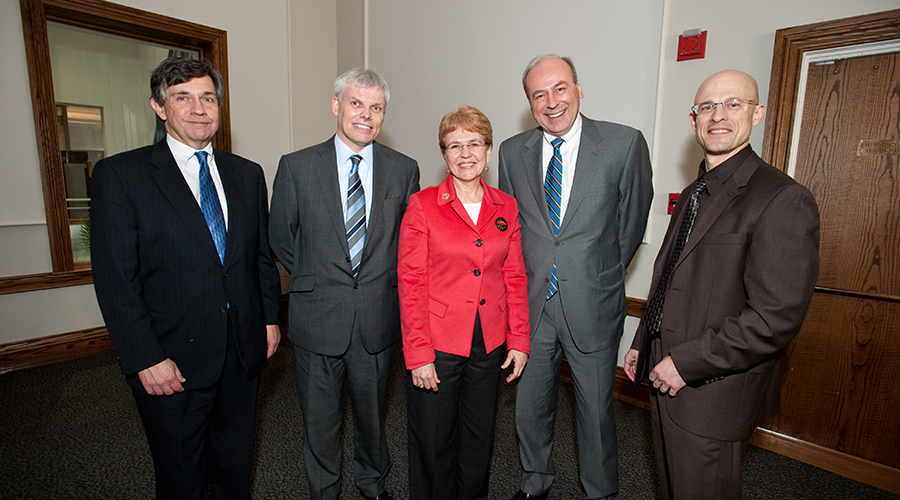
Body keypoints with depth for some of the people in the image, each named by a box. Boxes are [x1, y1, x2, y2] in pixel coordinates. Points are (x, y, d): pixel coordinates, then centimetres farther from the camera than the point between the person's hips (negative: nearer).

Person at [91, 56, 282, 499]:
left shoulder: (248, 174, 6)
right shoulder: (119, 175, -7)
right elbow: (115, 280, -11)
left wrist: (270, 317, 6)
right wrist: (146, 359, -14)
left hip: (243, 353, 4)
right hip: (172, 362, -3)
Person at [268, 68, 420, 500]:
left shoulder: (403, 169, 0)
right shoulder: (296, 166, -3)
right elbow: (281, 238, 4)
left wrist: (384, 282, 2)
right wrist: (315, 279, 4)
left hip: (378, 316, 1)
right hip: (318, 315, 0)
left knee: (372, 410, 20)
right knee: (319, 416, 17)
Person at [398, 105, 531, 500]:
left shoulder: (506, 207, 3)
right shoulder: (422, 205, -8)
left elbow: (515, 278, 6)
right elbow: (410, 282, -9)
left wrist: (519, 340, 3)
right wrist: (418, 354, -12)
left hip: (490, 344, 4)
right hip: (437, 343, -3)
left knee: (479, 438, 20)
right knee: (433, 442, 13)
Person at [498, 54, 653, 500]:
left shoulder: (625, 144, -8)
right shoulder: (513, 151, 1)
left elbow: (632, 222, 1)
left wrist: (599, 276, 8)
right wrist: (532, 273, 8)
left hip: (591, 305, -2)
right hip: (531, 301, 3)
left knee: (595, 409, 15)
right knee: (530, 405, 18)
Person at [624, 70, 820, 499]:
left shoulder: (783, 199, -17)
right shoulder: (690, 195, 11)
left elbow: (776, 317, -23)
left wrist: (686, 362, -20)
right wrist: (641, 345, 15)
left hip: (713, 394, -8)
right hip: (665, 378, 8)